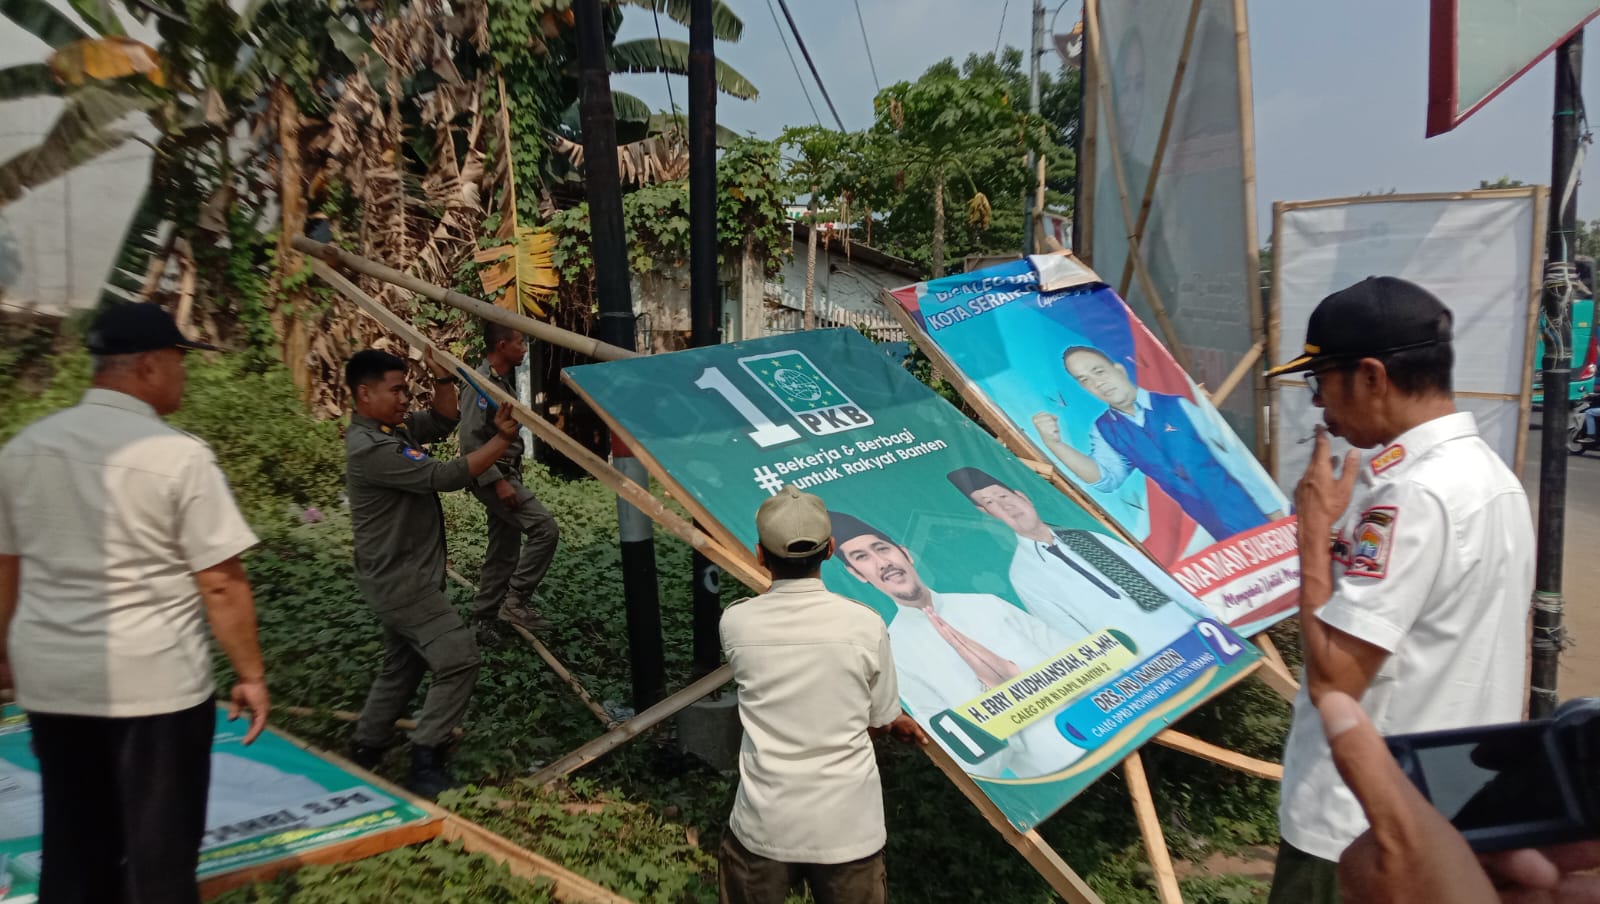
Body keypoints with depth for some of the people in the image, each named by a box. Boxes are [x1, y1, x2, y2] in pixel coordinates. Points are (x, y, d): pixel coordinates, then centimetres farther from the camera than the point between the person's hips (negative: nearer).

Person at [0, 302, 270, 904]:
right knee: (159, 852, 7)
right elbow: (221, 585, -14)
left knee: (73, 847, 18)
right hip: (154, 681, -6)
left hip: (50, 679, 6)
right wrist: (251, 674, -5)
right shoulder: (177, 455, -14)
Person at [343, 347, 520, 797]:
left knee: (404, 662, 21)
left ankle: (367, 746, 34)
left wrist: (442, 378, 0)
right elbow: (445, 477, -28)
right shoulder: (370, 449, -25)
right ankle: (425, 761, -4)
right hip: (399, 581, -11)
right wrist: (501, 439, -23)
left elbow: (443, 422, 16)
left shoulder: (395, 427, 6)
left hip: (403, 576, 11)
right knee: (459, 657, -13)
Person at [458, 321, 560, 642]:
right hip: (493, 477, -10)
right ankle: (516, 600, -10)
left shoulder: (503, 381, 13)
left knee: (504, 550, 12)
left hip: (506, 474, 10)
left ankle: (486, 619, 20)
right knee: (544, 527, -17)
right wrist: (498, 481, -24)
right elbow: (470, 440, -23)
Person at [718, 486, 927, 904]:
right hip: (848, 828, -1)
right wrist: (897, 721, 26)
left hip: (763, 828, 1)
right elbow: (881, 719, 1)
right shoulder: (865, 624, -12)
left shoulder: (735, 623, -9)